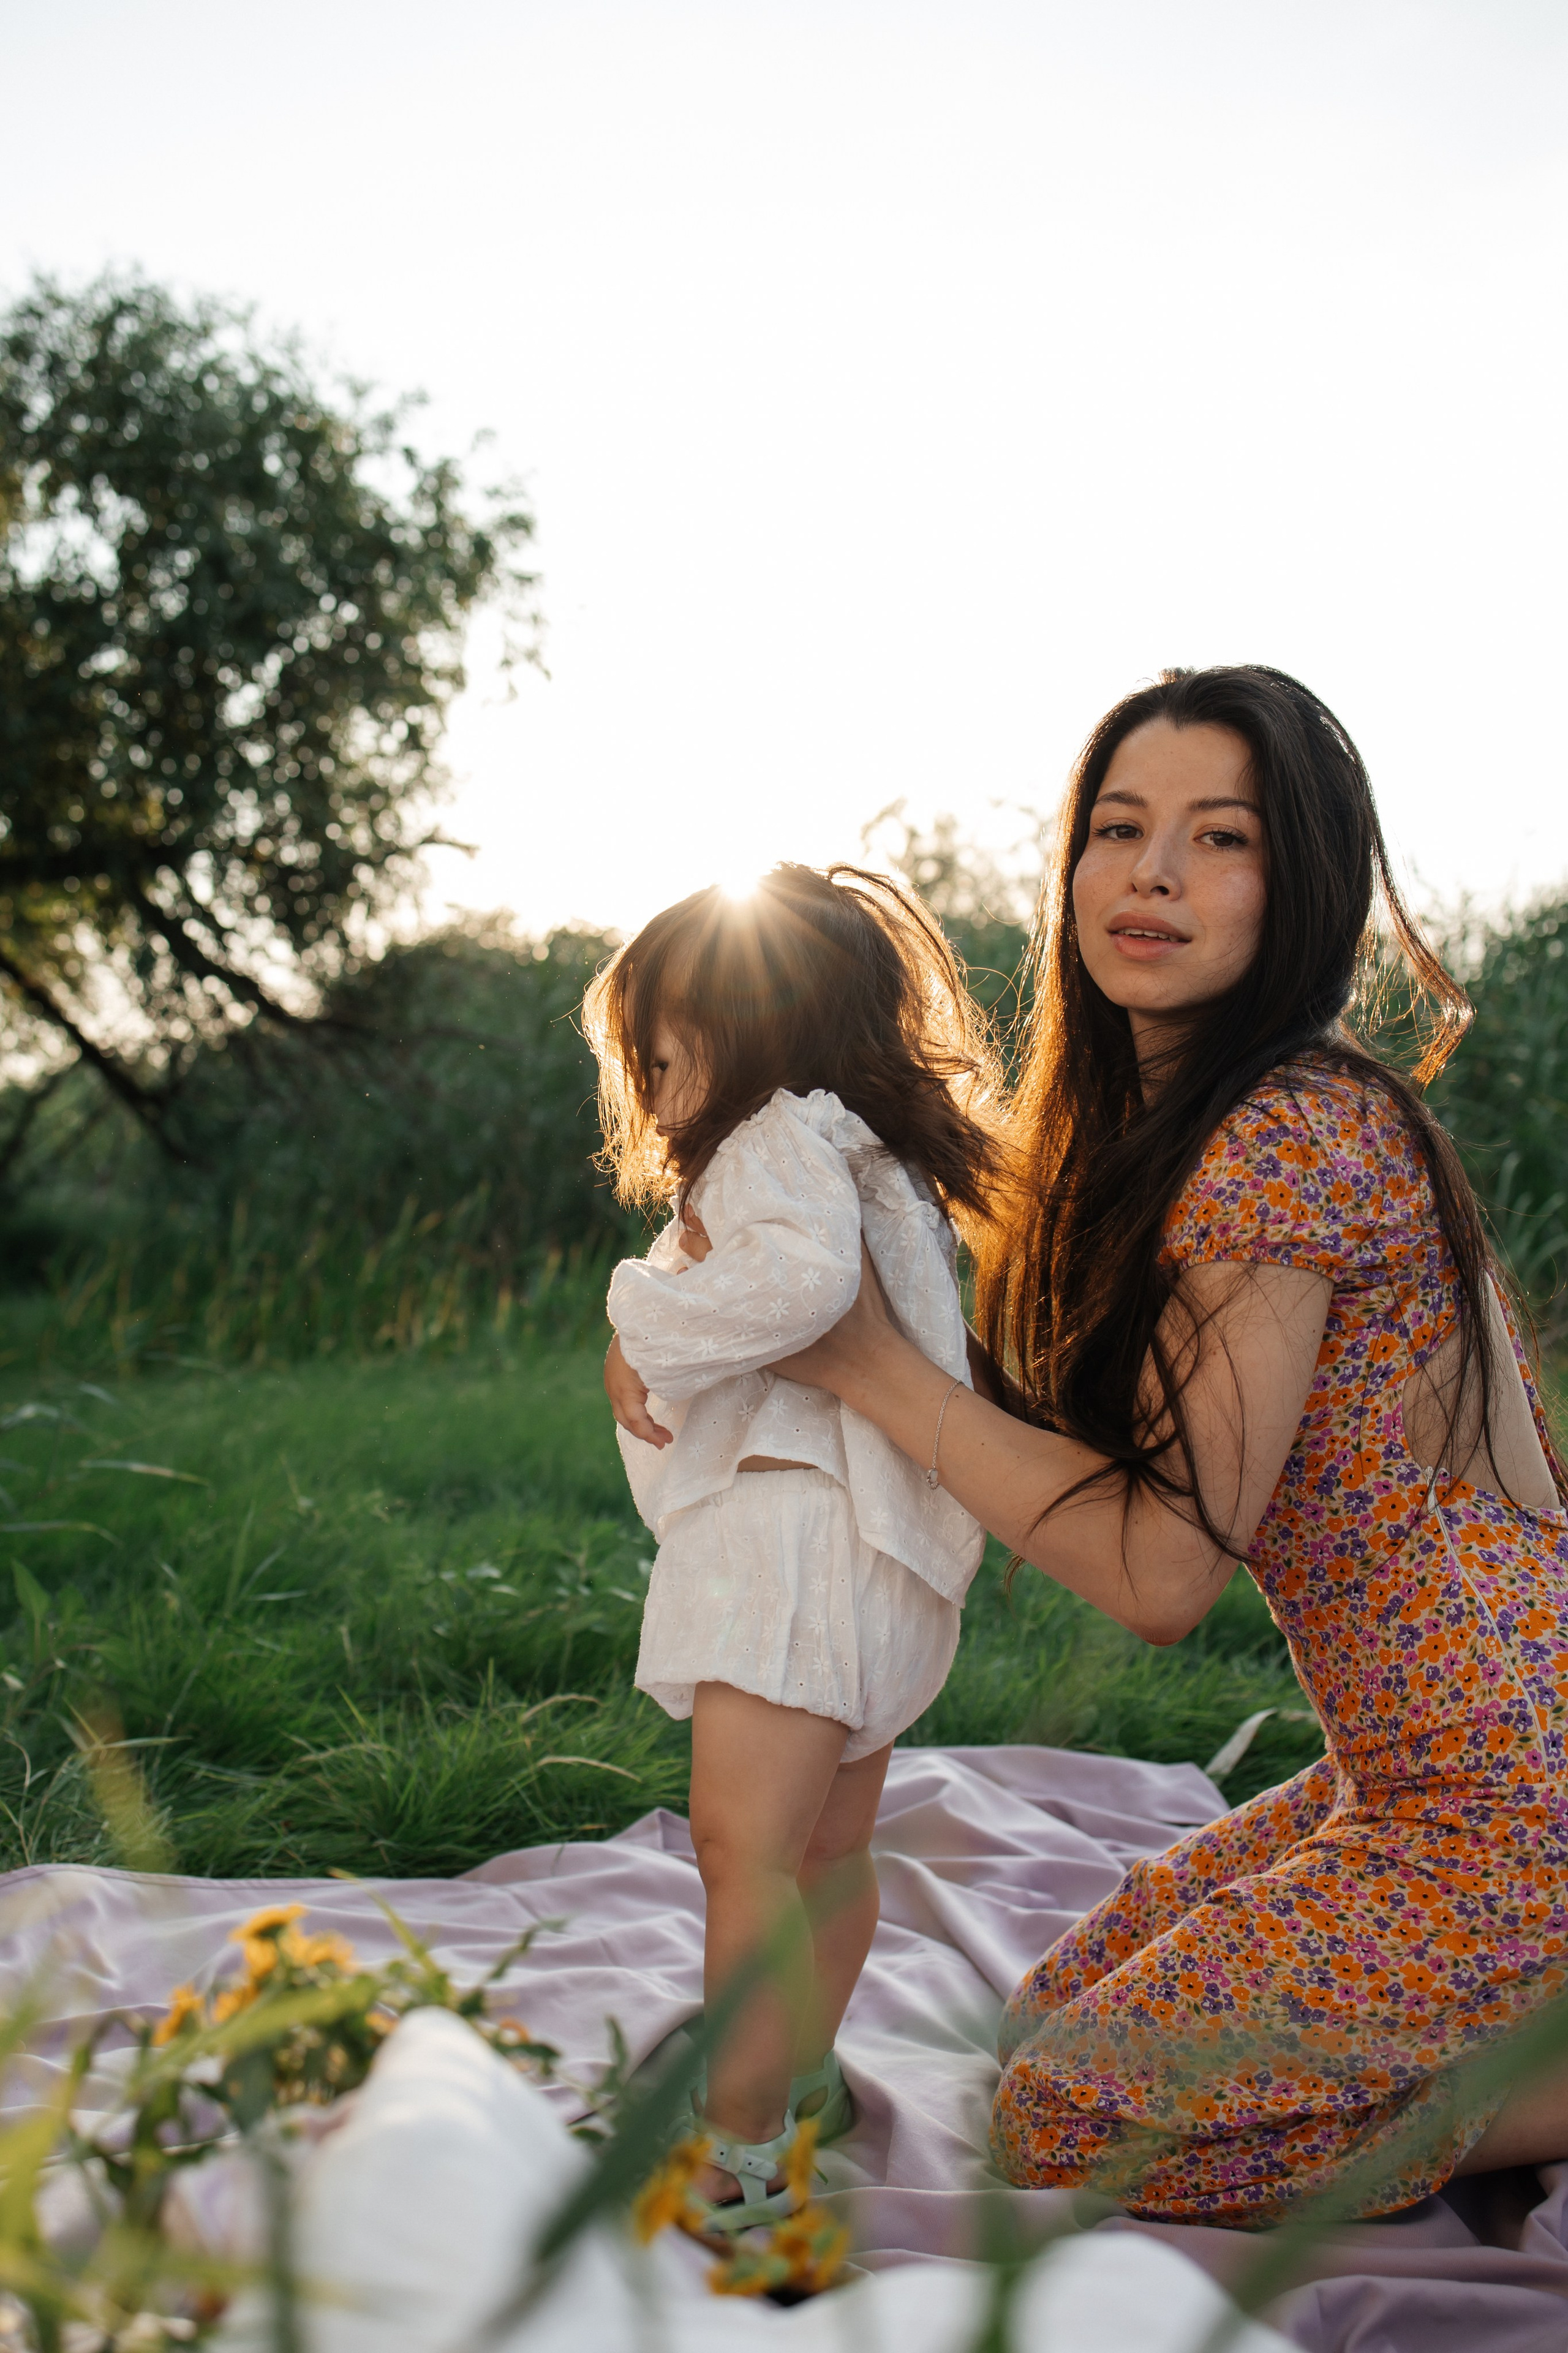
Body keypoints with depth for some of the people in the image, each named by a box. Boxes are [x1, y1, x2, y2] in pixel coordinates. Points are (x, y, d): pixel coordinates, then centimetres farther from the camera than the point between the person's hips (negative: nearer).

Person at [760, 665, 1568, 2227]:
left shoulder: (1286, 1138, -21)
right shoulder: (1160, 1131, 10)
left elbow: (1166, 1570, -21)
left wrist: (867, 1364, -17)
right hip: (1430, 1775, 9)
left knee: (1071, 2120, -3)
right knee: (1054, 2018, 16)